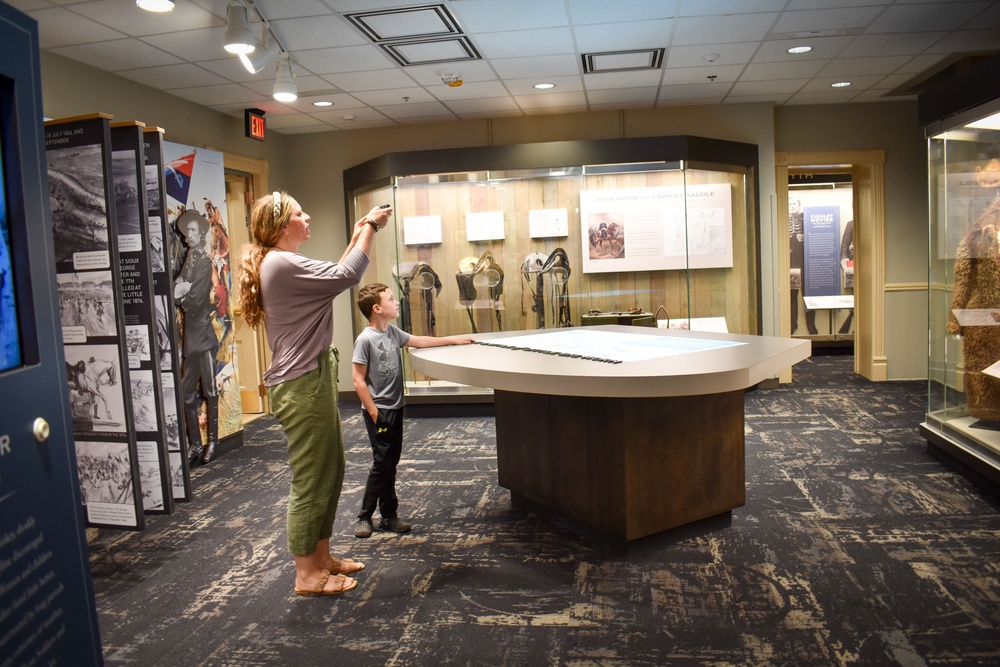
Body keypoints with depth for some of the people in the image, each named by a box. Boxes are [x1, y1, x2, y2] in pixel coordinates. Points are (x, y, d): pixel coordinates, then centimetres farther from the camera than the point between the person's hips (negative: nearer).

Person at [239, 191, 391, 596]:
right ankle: (307, 574, 14)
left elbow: (332, 277, 20)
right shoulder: (281, 264, -18)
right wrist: (371, 226, -10)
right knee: (310, 481, 0)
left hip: (312, 379, 11)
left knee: (331, 471, 18)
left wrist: (358, 237, 17)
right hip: (301, 386, -11)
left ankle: (321, 557, 31)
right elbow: (346, 277, -21)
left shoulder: (281, 265, 16)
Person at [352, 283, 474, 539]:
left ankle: (389, 515, 21)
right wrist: (373, 412, -17)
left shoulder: (392, 332, 6)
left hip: (395, 407, 8)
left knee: (392, 462, 11)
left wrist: (453, 340, 23)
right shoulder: (366, 339, -16)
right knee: (382, 463, -4)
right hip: (378, 410, -8)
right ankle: (364, 517, 10)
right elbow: (358, 379, -15)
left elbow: (419, 341, 21)